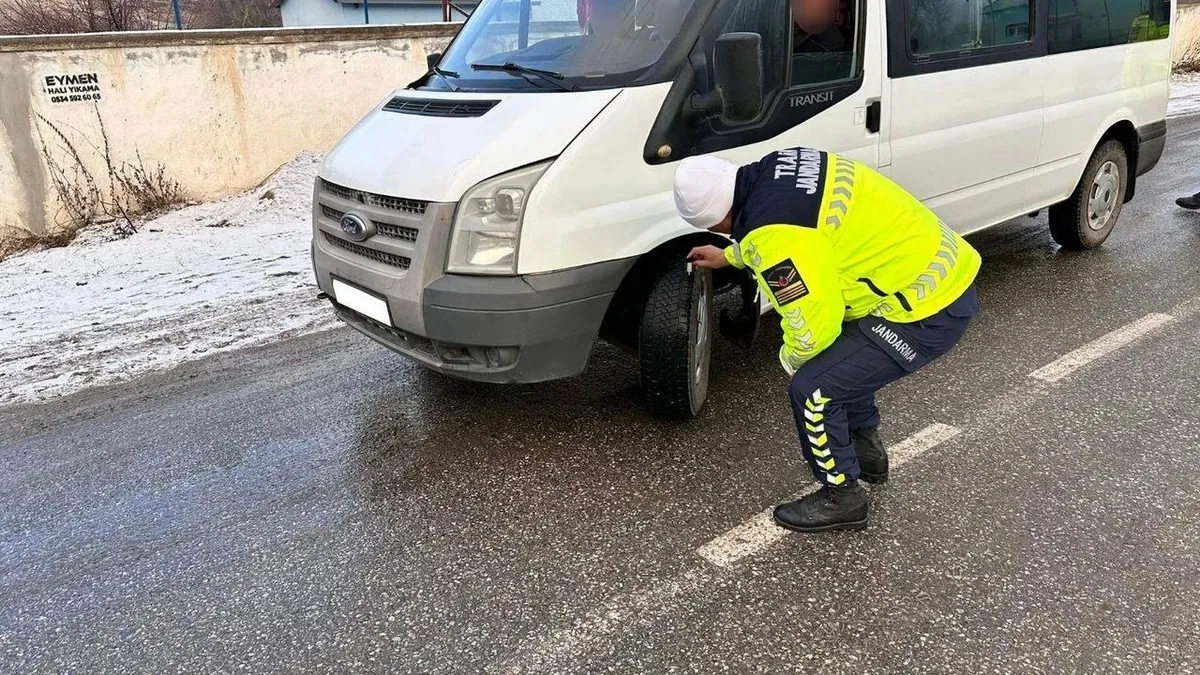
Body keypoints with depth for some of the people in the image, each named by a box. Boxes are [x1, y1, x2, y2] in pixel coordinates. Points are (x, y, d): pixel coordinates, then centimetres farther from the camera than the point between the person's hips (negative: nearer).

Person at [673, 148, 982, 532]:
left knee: (813, 388, -6)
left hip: (929, 311, -10)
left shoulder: (775, 233, -26)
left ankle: (842, 498, 13)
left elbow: (814, 322, -22)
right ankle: (866, 450, 41)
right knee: (839, 355, 27)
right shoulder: (774, 170, 4)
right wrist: (729, 257, 36)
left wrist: (791, 359, -1)